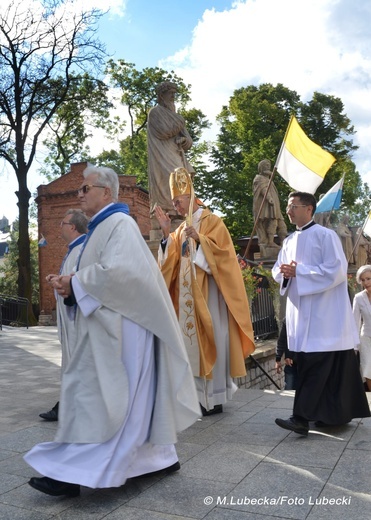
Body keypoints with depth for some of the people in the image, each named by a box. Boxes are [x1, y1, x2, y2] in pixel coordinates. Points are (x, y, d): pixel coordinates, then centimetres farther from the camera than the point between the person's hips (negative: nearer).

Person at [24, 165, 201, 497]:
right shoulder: (102, 226, 19)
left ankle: (74, 474, 0)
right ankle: (160, 457, 23)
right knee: (132, 394, 13)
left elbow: (116, 270, -25)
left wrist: (75, 283, -13)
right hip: (106, 324, 10)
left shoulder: (119, 223, -11)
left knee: (94, 394, -7)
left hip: (116, 325, -10)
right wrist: (71, 285, 1)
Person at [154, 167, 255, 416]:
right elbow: (171, 260, 8)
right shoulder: (182, 228, 17)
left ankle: (214, 398, 4)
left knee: (210, 342, -4)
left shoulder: (212, 221, -3)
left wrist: (199, 239, -24)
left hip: (207, 293, -7)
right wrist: (167, 232, -1)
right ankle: (199, 394, 16)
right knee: (193, 344, 8)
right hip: (188, 295, 7)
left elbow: (222, 253, -14)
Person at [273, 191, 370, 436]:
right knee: (325, 367, 11)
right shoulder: (290, 241, 14)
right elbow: (278, 270, 17)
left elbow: (336, 270, -18)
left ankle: (302, 418, -10)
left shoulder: (325, 235, -8)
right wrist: (284, 272, -8)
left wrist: (298, 272, -17)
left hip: (324, 314, -7)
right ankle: (331, 413, 21)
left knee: (314, 365, -9)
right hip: (301, 312, 7)